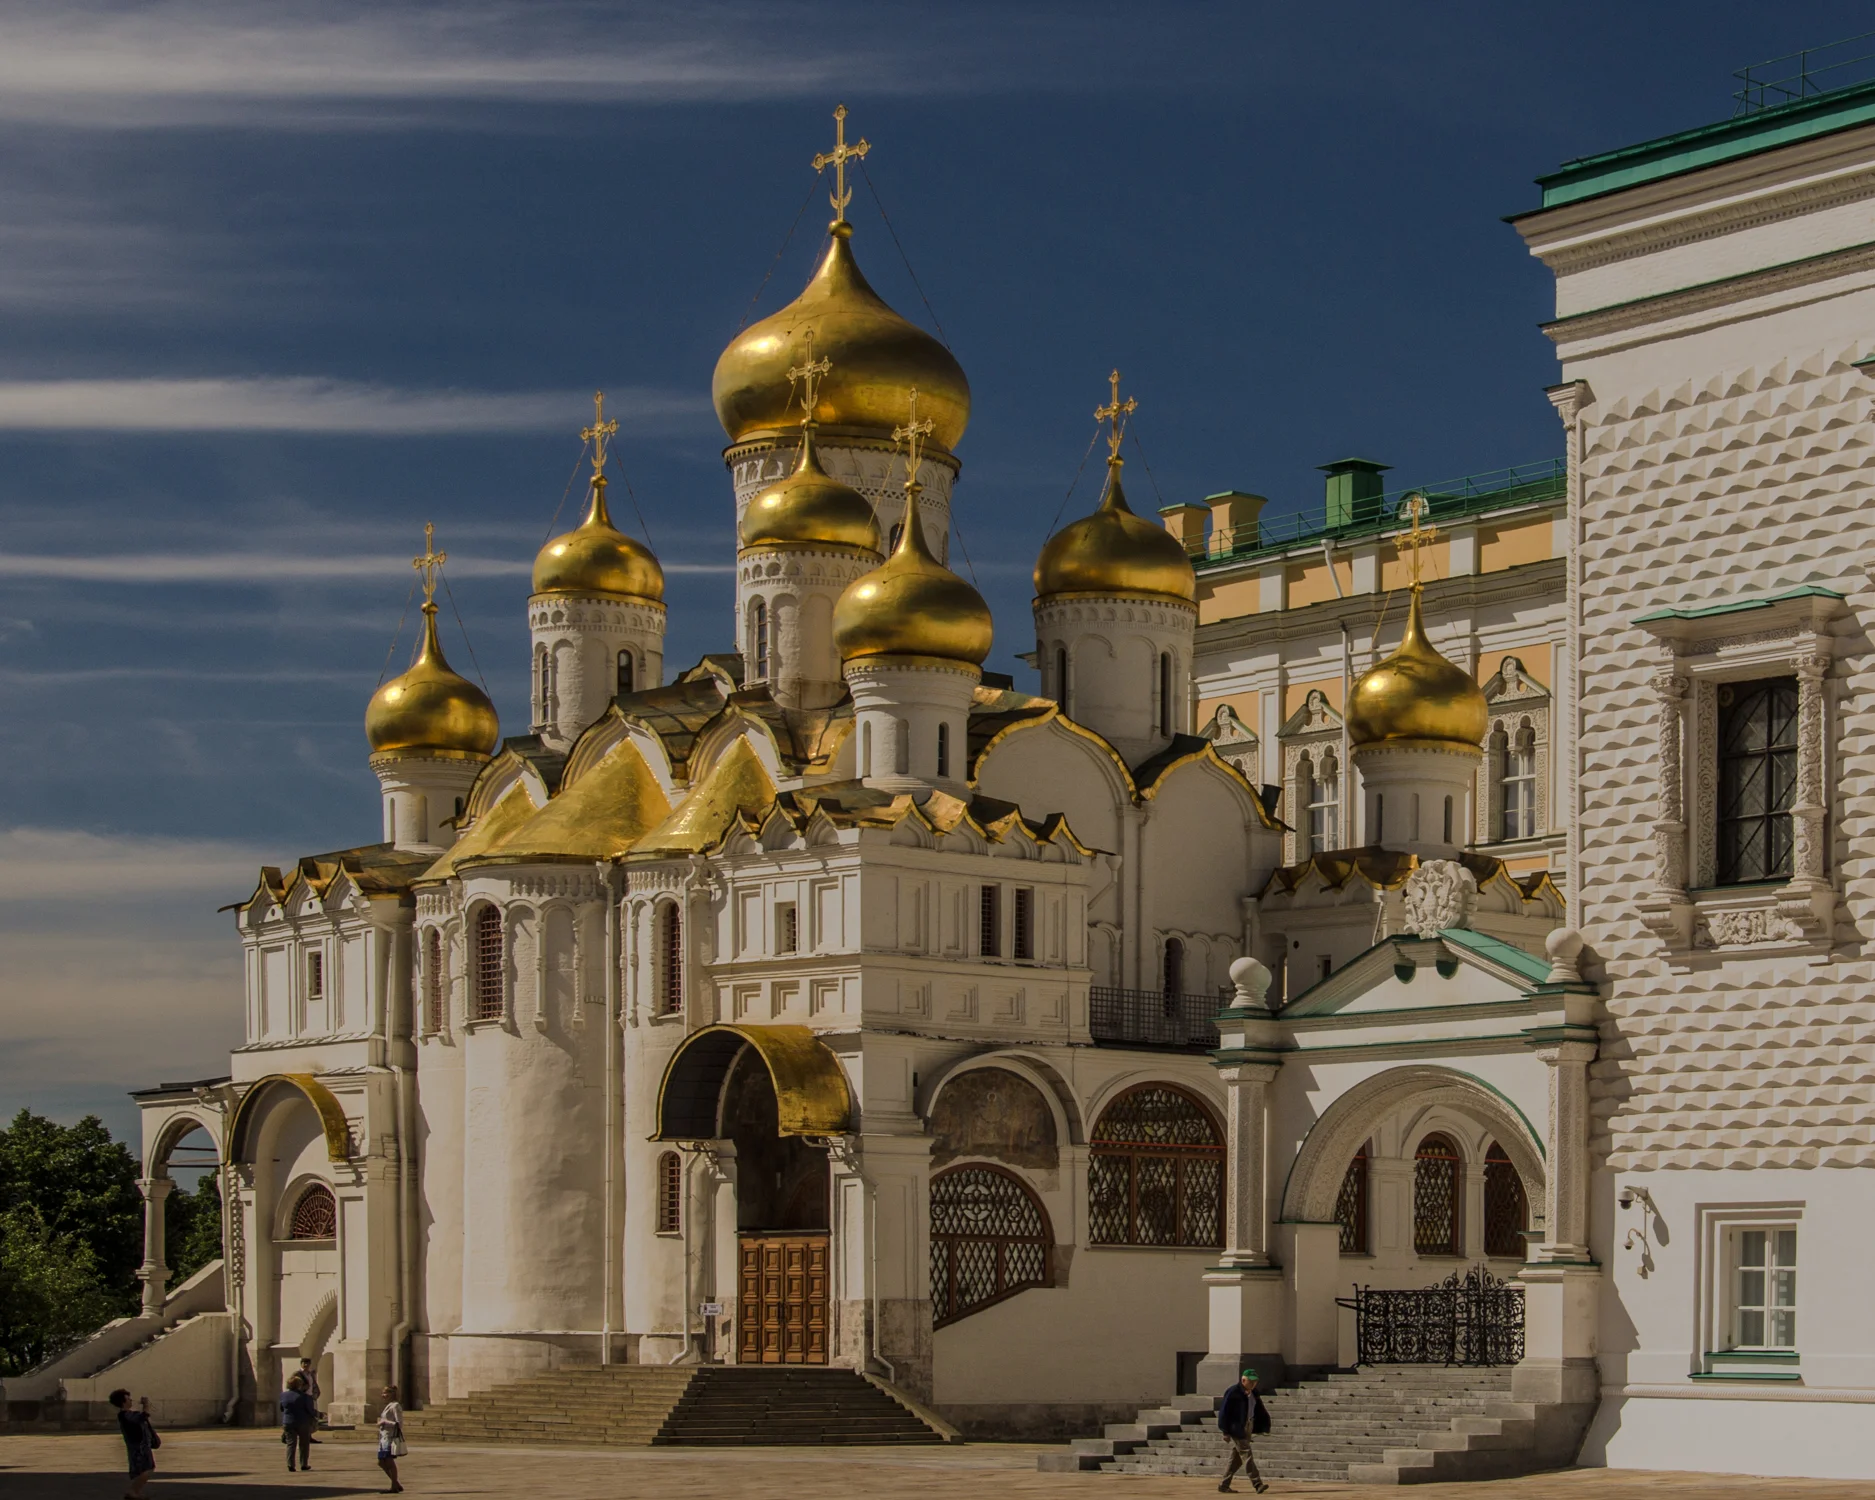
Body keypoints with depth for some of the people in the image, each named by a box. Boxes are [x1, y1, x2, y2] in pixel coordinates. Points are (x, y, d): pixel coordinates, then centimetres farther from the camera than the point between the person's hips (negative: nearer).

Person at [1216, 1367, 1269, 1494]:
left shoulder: (1253, 1394, 11)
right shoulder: (1233, 1393, -14)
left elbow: (1260, 1411, 17)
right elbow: (1224, 1411, -14)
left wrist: (1265, 1426, 7)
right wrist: (1225, 1431, -15)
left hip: (1247, 1429, 8)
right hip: (1236, 1430, -8)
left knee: (1236, 1458, 11)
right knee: (1246, 1455, -12)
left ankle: (1223, 1484, 18)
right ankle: (1257, 1484, -16)